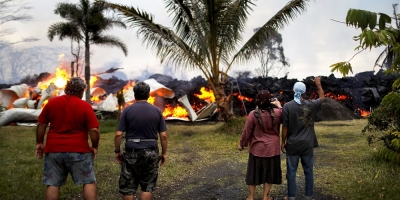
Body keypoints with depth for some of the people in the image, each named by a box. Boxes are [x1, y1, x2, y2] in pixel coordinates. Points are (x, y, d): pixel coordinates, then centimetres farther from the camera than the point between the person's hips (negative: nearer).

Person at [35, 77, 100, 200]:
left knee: (52, 184, 10)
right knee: (89, 182, 6)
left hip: (53, 149, 4)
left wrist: (39, 143, 18)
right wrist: (95, 147, 2)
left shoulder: (52, 102, 4)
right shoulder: (85, 106, -7)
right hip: (78, 150, -3)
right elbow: (94, 130, -12)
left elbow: (41, 125, 8)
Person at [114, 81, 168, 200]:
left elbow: (118, 134, -8)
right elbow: (163, 136, -1)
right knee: (148, 186, 12)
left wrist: (117, 151, 4)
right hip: (151, 152, 1)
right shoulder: (157, 111, 0)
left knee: (128, 185, 11)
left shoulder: (127, 110, -5)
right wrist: (164, 153, 8)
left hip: (131, 152, -1)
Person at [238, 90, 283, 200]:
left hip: (257, 148, -1)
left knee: (253, 172, 12)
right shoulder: (276, 113, -12)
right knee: (269, 173, 13)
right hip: (272, 148, 1)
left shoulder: (253, 114, -16)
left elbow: (246, 131, -9)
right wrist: (279, 105, 20)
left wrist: (241, 143, 3)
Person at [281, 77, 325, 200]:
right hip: (307, 144, 2)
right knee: (308, 171, 12)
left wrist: (283, 142, 2)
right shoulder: (311, 105, -5)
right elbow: (322, 98, 18)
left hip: (293, 144, -2)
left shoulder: (287, 106, -11)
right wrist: (318, 84, 29)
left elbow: (285, 127, -9)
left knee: (291, 172, 8)